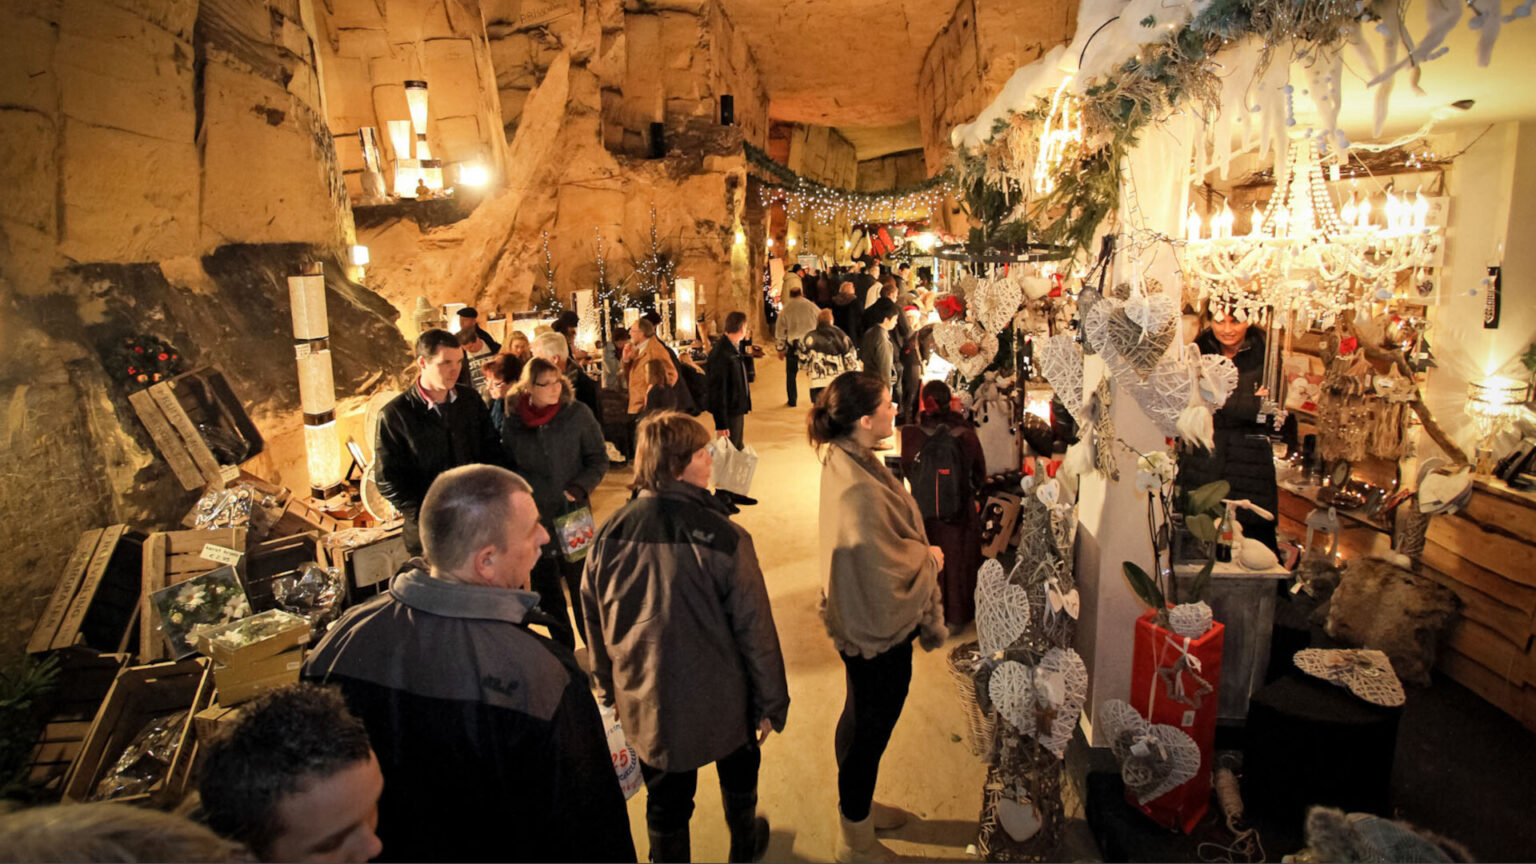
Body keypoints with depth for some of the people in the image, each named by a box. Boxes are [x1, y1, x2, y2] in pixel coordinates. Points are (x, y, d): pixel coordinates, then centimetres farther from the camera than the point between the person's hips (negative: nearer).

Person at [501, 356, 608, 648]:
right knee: (545, 589, 12)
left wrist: (578, 488, -14)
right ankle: (563, 647, 29)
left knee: (581, 586, 6)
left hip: (573, 514, -2)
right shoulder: (512, 422, 1)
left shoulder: (577, 413, -5)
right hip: (533, 518, 2)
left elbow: (599, 459, -1)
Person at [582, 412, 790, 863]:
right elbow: (755, 631, -17)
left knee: (666, 803, 21)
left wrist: (608, 688, 16)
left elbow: (595, 623, 0)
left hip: (644, 706, 2)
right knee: (738, 773, 29)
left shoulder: (611, 534, -14)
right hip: (721, 703, -1)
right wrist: (772, 703, -2)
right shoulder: (725, 537, -25)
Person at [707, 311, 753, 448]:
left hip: (738, 409, 9)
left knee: (739, 449, 22)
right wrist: (721, 424, -23)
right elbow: (718, 390, -24)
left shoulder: (734, 347, 4)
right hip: (729, 412, -9)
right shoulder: (721, 353, -25)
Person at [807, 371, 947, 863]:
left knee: (860, 715, 27)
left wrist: (922, 553, 5)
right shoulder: (860, 490, -34)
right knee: (871, 729, 11)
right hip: (878, 629, -10)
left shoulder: (843, 459, -3)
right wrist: (931, 558, -10)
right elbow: (889, 568, -27)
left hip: (858, 621, 10)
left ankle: (858, 807, 51)